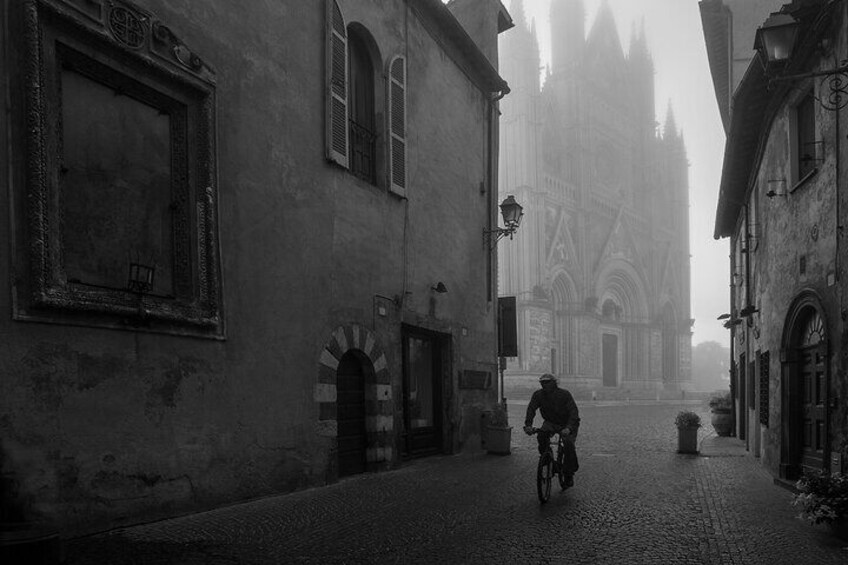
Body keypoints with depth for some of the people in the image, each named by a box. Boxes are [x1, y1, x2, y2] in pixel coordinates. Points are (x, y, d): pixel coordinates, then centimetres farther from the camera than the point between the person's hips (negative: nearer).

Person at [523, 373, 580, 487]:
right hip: (550, 423, 3)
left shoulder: (565, 394, -21)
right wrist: (528, 425, -40)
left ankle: (569, 474, -3)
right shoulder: (538, 395, -11)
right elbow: (531, 409, -22)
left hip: (566, 424, -2)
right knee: (541, 435, -29)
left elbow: (573, 411, -30)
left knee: (569, 445, -24)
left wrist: (568, 428, -47)